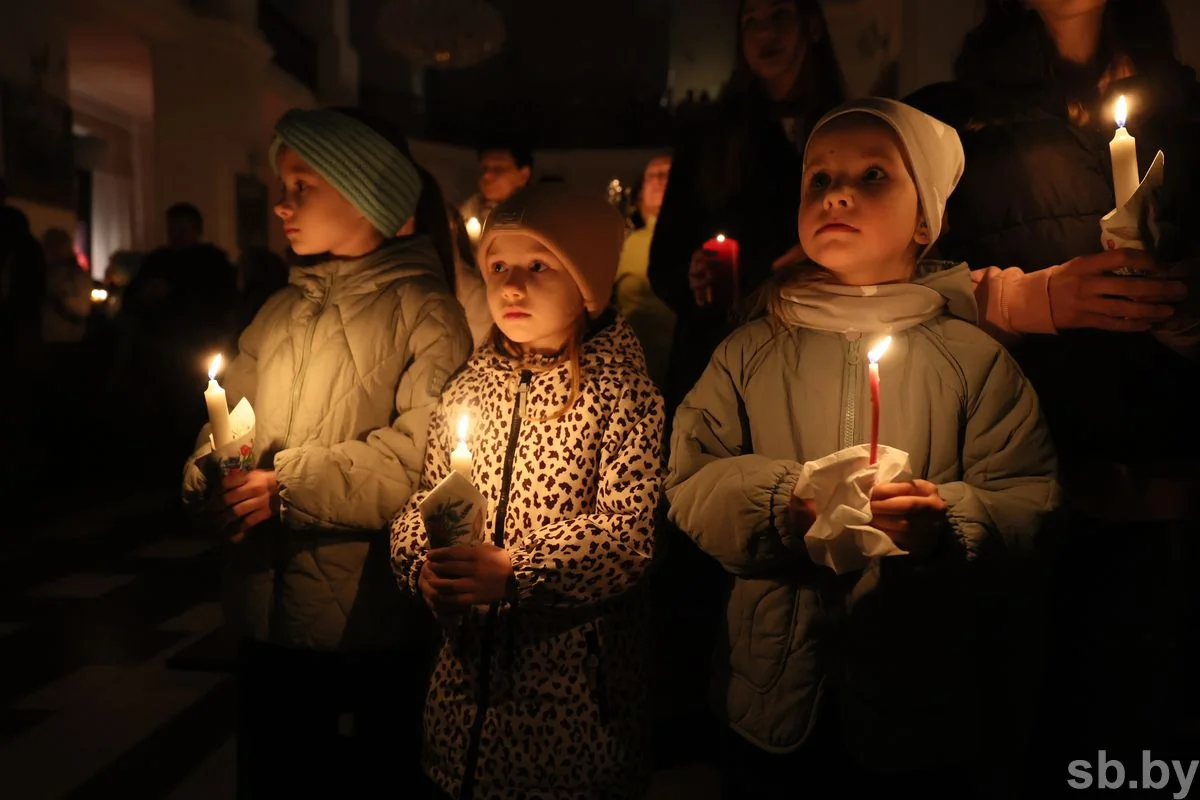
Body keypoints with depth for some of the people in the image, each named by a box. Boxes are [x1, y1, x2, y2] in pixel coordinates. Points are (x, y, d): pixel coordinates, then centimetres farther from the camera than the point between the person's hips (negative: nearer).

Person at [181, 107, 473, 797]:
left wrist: (290, 486, -20)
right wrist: (212, 480, -11)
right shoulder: (283, 309, 10)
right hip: (266, 610, 6)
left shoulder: (425, 311, -11)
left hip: (372, 619, -6)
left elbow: (422, 456, -21)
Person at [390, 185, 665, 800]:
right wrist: (422, 565, -13)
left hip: (573, 676, -4)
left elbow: (631, 529, -18)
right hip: (469, 668, 5)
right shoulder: (472, 384, 5)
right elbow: (426, 498, 7)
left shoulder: (618, 388, -9)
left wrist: (516, 571, -25)